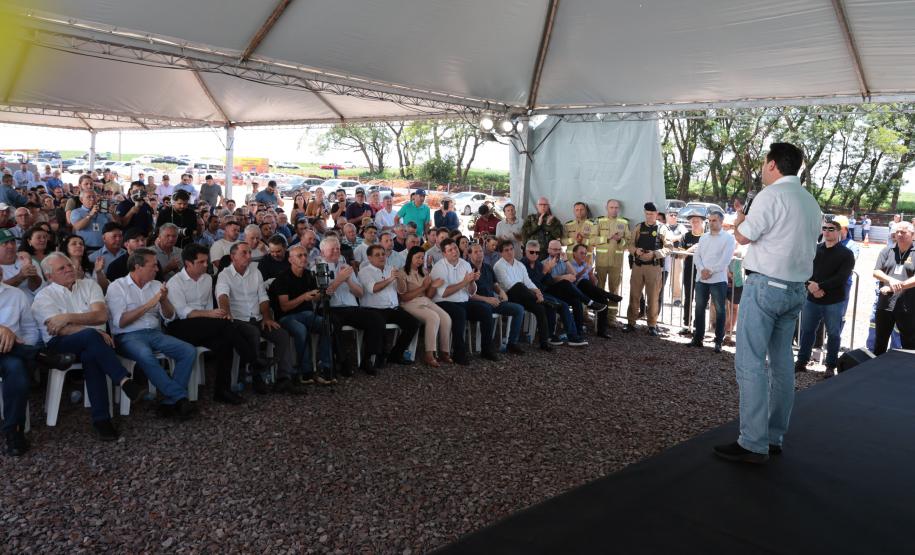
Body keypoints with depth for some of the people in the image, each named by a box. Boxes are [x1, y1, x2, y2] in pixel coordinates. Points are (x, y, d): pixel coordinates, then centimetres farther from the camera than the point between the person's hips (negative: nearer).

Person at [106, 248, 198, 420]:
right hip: (128, 336, -5)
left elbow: (169, 318, 12)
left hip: (154, 333, 5)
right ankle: (180, 398, -29)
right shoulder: (117, 287, 2)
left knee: (189, 351, -19)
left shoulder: (156, 285, 16)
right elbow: (120, 322, -10)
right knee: (146, 356, -38)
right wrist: (148, 305, -14)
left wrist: (164, 300, -7)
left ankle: (171, 402, -21)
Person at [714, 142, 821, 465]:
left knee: (750, 363, -7)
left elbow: (743, 236, -8)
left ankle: (753, 444, -7)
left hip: (765, 285, -9)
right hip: (796, 289, 9)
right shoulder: (811, 203, 15)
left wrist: (738, 220, 13)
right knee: (782, 362, 12)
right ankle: (775, 437, 19)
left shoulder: (771, 195, -12)